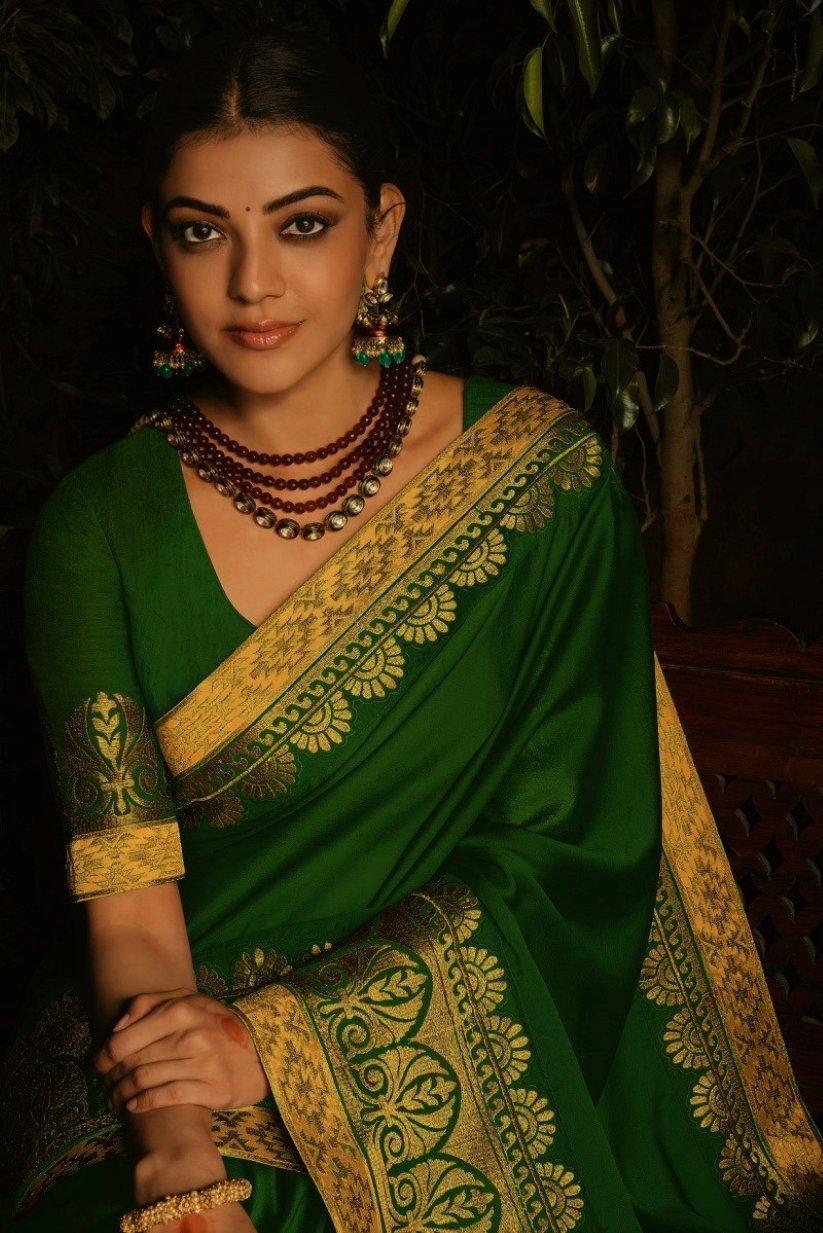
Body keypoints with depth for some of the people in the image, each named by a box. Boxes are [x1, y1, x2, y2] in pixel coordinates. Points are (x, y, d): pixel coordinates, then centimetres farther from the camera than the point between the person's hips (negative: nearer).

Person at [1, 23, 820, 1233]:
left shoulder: (543, 475, -5)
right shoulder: (98, 529, -2)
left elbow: (569, 851, -6)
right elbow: (130, 897, -7)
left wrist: (284, 1042, -14)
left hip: (460, 1066, 0)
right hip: (171, 1043, 1)